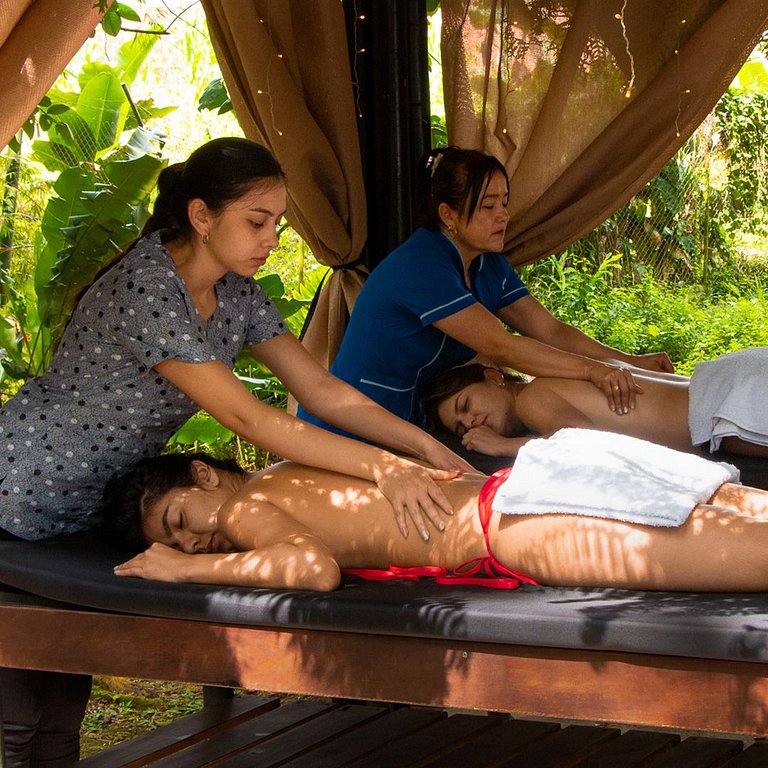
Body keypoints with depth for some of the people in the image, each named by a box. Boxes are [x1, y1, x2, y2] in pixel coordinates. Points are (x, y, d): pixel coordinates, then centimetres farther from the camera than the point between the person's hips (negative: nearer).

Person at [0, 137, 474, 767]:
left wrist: (426, 448, -16)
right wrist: (384, 468, -38)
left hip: (94, 506, 8)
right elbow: (247, 418, -34)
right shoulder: (146, 289, -29)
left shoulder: (236, 294, -2)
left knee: (69, 690, 13)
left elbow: (321, 390, -3)